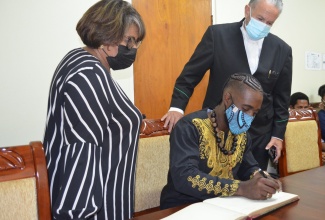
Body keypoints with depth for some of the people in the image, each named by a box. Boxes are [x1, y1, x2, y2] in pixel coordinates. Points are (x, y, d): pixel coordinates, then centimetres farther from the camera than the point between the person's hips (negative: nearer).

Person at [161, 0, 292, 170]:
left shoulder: (282, 50, 1)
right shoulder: (218, 35, -7)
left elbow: (281, 98, 7)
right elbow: (190, 75, -5)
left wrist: (278, 134, 5)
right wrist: (177, 107, -15)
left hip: (259, 135, 3)